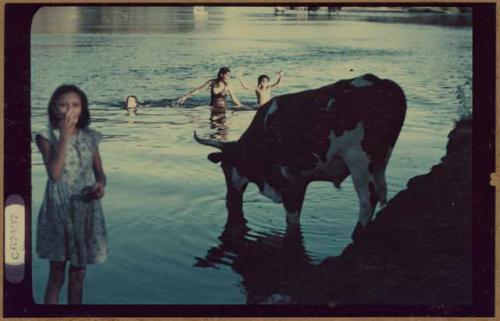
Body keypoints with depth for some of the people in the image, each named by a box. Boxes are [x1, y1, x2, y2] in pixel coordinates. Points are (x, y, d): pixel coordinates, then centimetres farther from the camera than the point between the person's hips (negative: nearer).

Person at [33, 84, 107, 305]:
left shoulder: (90, 137, 4)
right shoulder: (47, 137, -7)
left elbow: (99, 172, 11)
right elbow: (55, 173, -21)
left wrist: (100, 185, -13)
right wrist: (64, 135, -20)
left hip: (86, 210, 4)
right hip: (58, 209, -3)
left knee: (78, 274, 11)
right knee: (56, 275, 2)